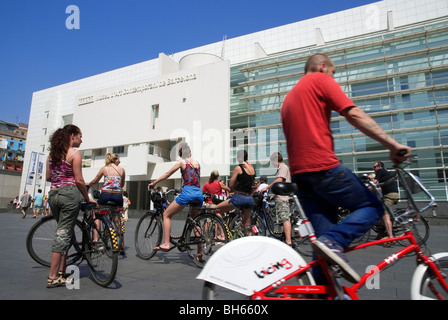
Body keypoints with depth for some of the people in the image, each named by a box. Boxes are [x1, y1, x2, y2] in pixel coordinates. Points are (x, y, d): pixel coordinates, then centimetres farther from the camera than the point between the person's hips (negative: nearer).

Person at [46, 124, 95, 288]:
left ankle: (61, 271, 22)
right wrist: (88, 198, -2)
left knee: (64, 233, 18)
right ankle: (53, 278, 3)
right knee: (63, 234, -2)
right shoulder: (74, 153, -8)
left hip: (53, 194, 7)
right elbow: (79, 180, -12)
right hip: (69, 193, -7)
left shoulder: (52, 153, 13)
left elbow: (48, 177, 15)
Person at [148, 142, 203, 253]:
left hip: (187, 192, -6)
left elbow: (167, 174, 8)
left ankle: (166, 244, 1)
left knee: (166, 215, 9)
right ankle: (199, 252, 16)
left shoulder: (182, 162, 4)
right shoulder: (197, 163, 18)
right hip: (199, 193, 6)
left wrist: (153, 183, 18)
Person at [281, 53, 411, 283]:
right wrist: (392, 144, -11)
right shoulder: (321, 80, 5)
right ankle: (333, 242, -17)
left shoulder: (289, 96, 30)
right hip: (324, 166, -8)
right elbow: (354, 115, -8)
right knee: (372, 207, 6)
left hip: (299, 173, 8)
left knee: (324, 237, 10)